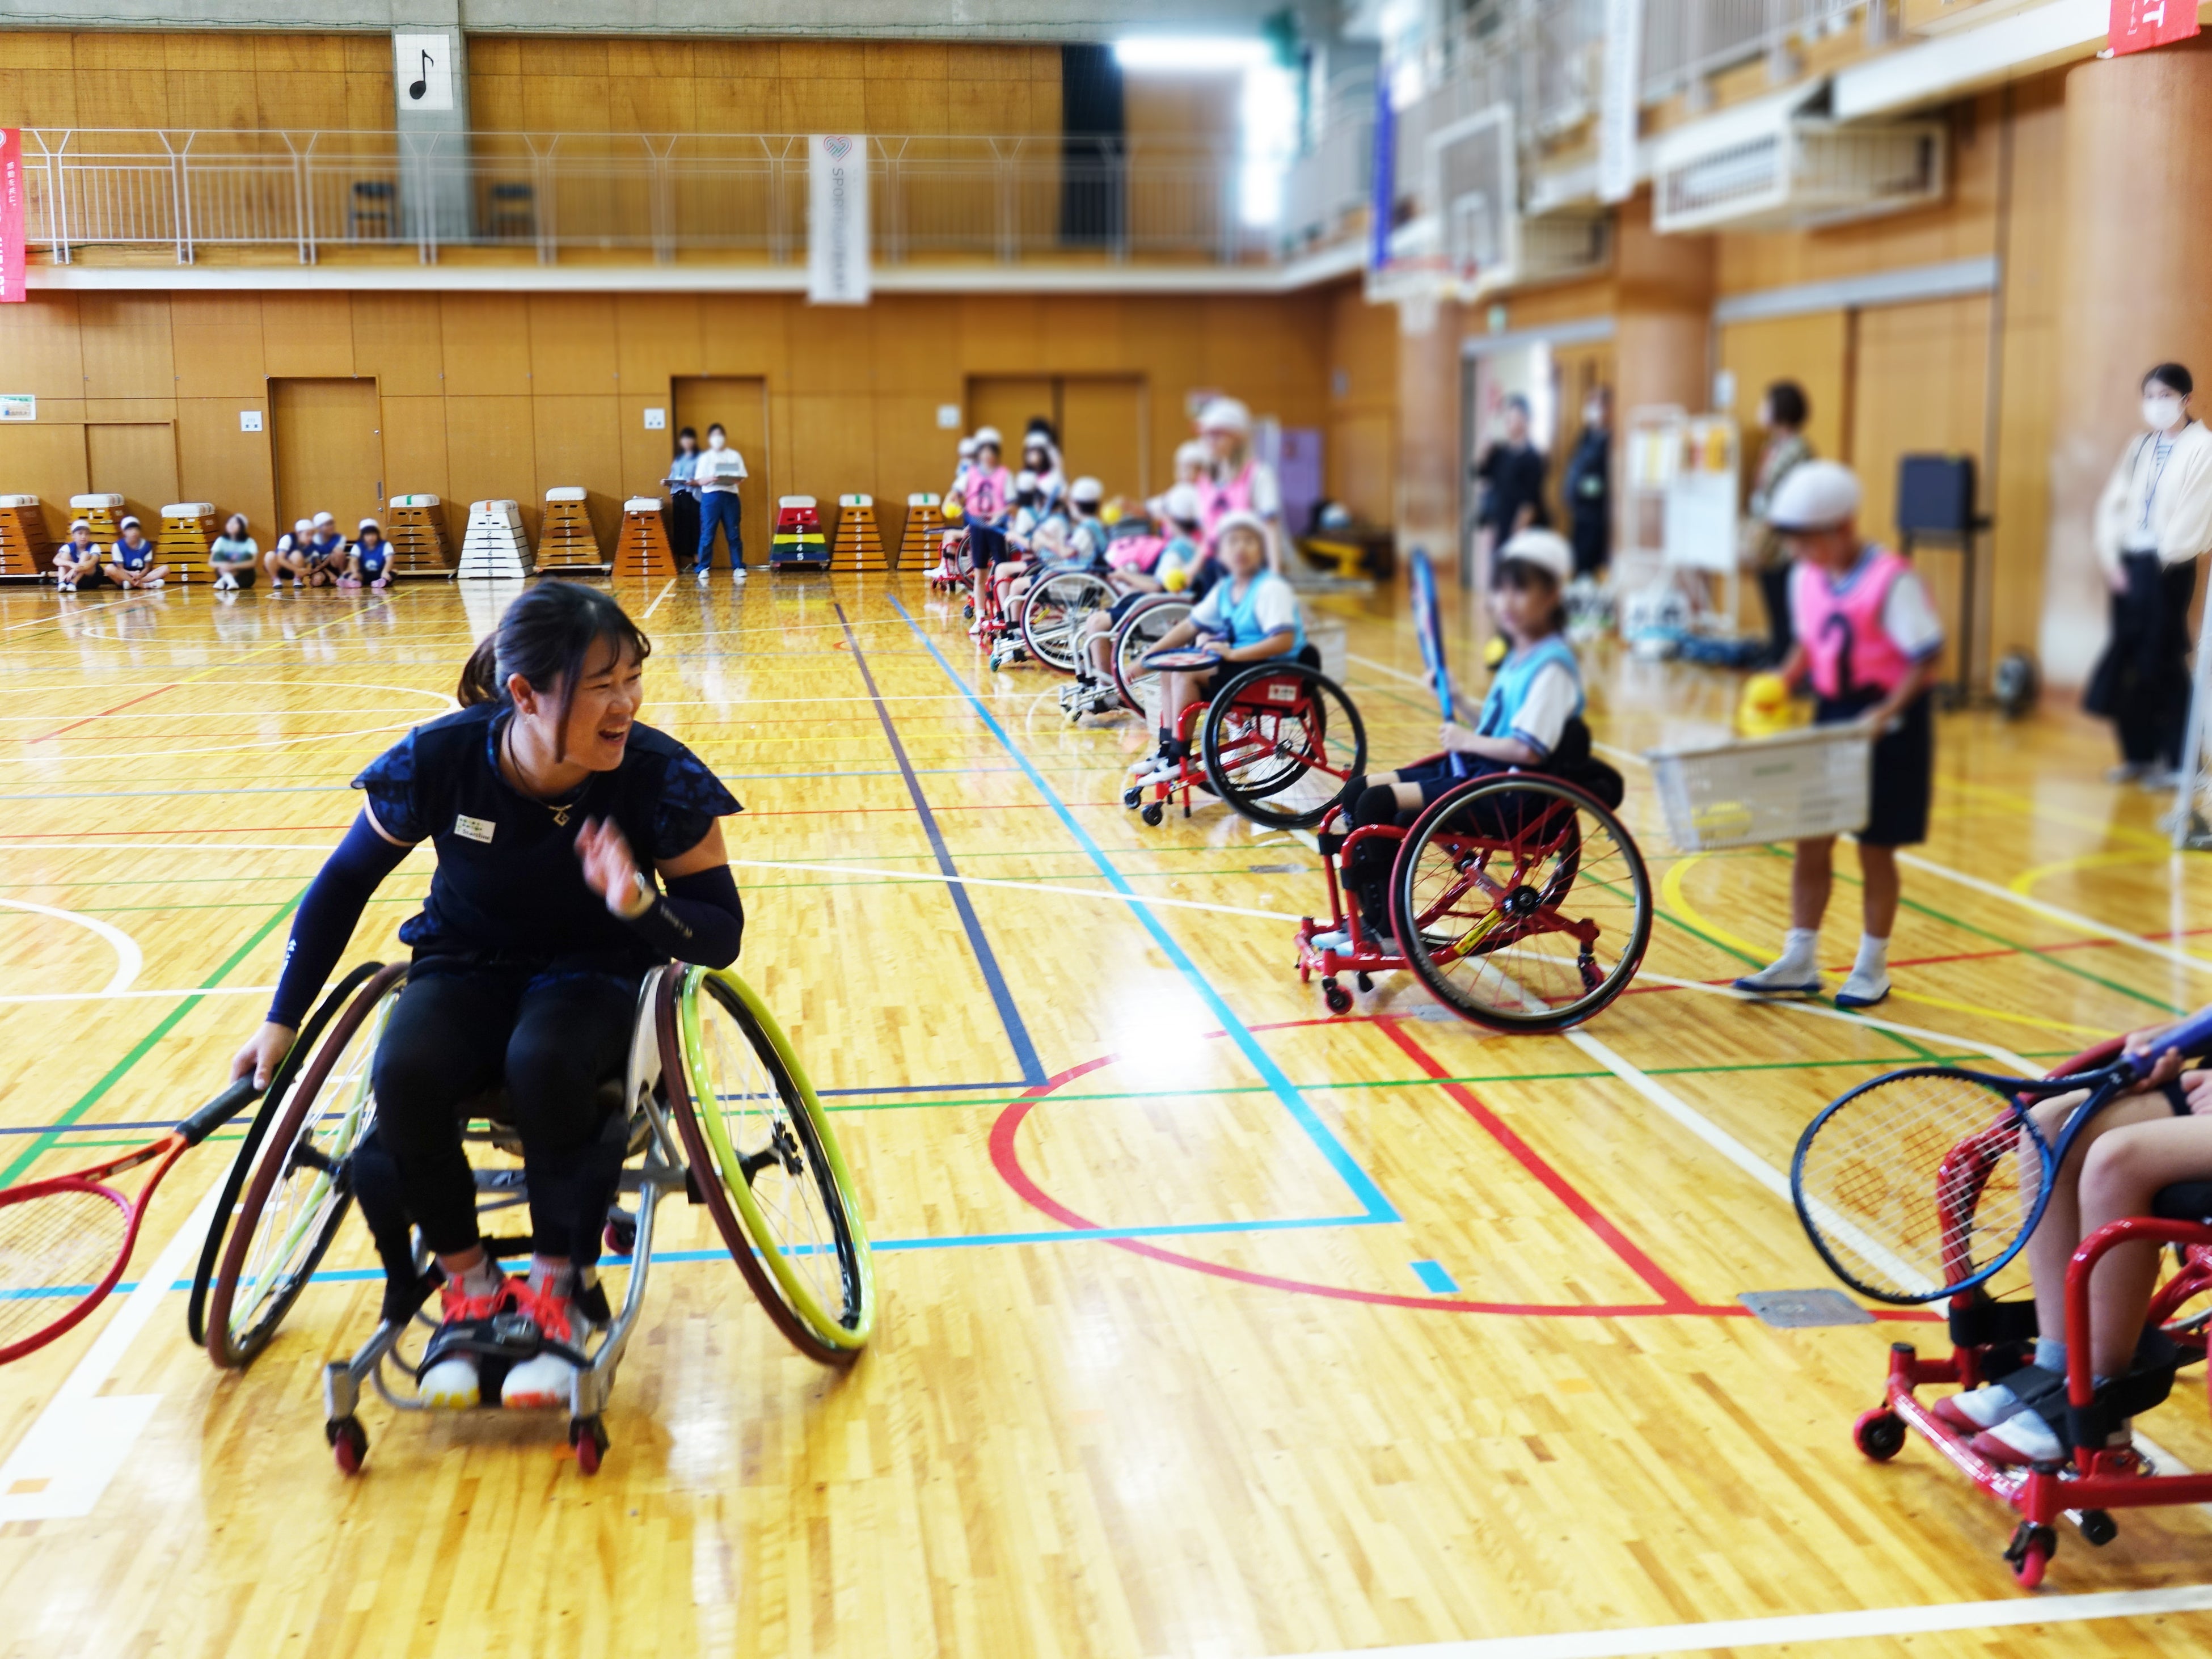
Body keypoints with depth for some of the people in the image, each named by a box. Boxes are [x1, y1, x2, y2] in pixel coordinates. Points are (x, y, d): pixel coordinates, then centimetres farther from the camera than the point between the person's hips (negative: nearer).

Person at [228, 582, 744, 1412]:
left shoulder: (661, 778, -22)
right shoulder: (438, 761, -20)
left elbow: (721, 936, -13)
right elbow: (343, 883, -2)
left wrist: (639, 906, -35)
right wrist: (282, 1022, 3)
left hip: (596, 974, -1)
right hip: (466, 967, 2)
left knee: (544, 1063, -35)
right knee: (404, 1073, -30)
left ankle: (558, 1288, -11)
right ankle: (469, 1289, -6)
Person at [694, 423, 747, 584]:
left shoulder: (734, 456, 11)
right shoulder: (705, 457, 8)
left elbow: (742, 478, 7)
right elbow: (700, 480, 2)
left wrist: (735, 480, -15)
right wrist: (711, 479, -18)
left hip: (730, 496, 1)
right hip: (710, 496, -1)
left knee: (734, 534, 0)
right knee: (707, 534, -4)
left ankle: (738, 568, 4)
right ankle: (704, 569, 1)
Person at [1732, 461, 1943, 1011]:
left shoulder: (1891, 582, -18)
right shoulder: (1807, 579, 3)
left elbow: (1926, 658, -18)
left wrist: (1887, 712, -28)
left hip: (1886, 727, -6)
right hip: (1831, 715, 6)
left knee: (1875, 848, 6)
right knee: (1810, 840, 8)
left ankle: (1872, 969, 21)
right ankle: (1799, 964, 18)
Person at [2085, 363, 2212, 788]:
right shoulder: (2140, 445, 12)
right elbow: (2113, 501, 8)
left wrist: (2161, 556, -12)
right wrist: (2110, 555, -3)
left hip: (2169, 569, -6)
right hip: (2129, 564, 6)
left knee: (2163, 662, -2)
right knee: (2127, 660, 8)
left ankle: (2176, 761, 7)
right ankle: (2138, 753, 19)